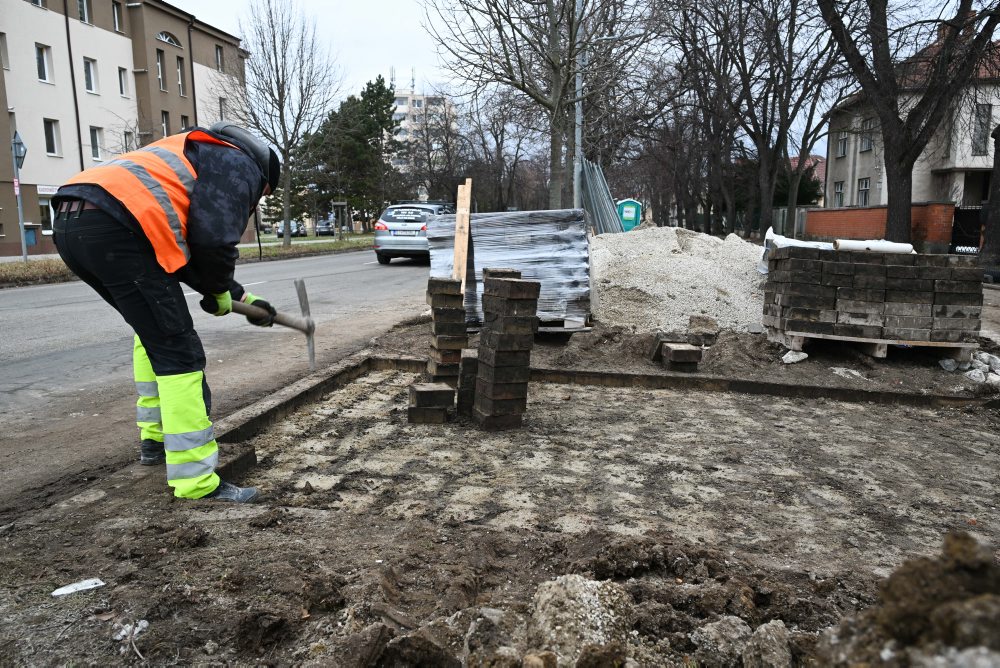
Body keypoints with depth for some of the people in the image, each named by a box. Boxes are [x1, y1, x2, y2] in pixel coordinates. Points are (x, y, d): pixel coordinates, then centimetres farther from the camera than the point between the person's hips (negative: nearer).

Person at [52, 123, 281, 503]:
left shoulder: (203, 158, 36)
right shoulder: (240, 165, 9)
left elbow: (188, 252, 35)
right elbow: (214, 243, -7)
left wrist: (241, 297, 35)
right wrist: (220, 293, 12)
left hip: (69, 223, 10)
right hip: (114, 227, -10)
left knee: (153, 331, 27)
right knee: (178, 353, -6)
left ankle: (153, 439, 32)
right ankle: (196, 480, -5)